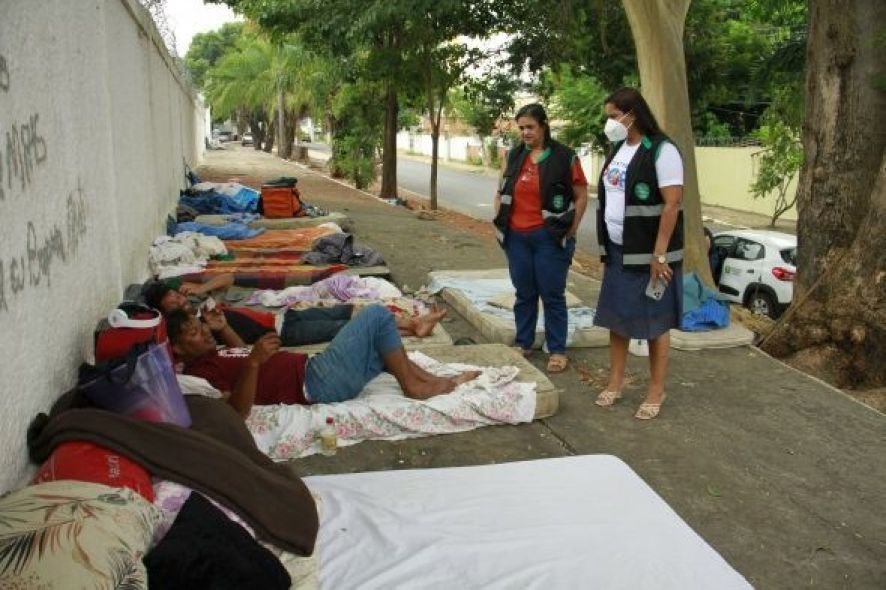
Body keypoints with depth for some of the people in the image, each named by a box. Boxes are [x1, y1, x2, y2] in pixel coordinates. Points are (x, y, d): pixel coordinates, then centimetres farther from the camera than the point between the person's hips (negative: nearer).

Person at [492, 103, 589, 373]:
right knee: (524, 293, 14)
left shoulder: (564, 157, -6)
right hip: (517, 237, 4)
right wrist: (498, 224, 9)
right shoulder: (514, 156, 7)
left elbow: (581, 196, -3)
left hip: (549, 237, -4)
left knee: (552, 295, 3)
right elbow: (501, 192, 16)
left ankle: (557, 350, 13)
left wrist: (570, 231, -6)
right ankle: (522, 343, 26)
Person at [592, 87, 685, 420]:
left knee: (654, 322, 4)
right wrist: (606, 246, 14)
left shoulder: (661, 150, -14)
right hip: (617, 250, 7)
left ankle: (656, 391, 17)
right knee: (615, 317, 13)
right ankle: (615, 381, 26)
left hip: (647, 253, -7)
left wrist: (659, 255, -21)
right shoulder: (617, 149, 10)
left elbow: (672, 205, -18)